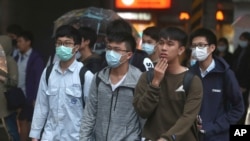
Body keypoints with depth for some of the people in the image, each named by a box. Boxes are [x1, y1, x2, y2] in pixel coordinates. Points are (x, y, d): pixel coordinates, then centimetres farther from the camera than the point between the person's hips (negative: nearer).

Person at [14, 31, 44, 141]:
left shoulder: (36, 58, -9)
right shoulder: (17, 57, 8)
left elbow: (38, 79, -11)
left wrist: (36, 99, -14)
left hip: (30, 98, -5)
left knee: (32, 123, 5)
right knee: (22, 122, 11)